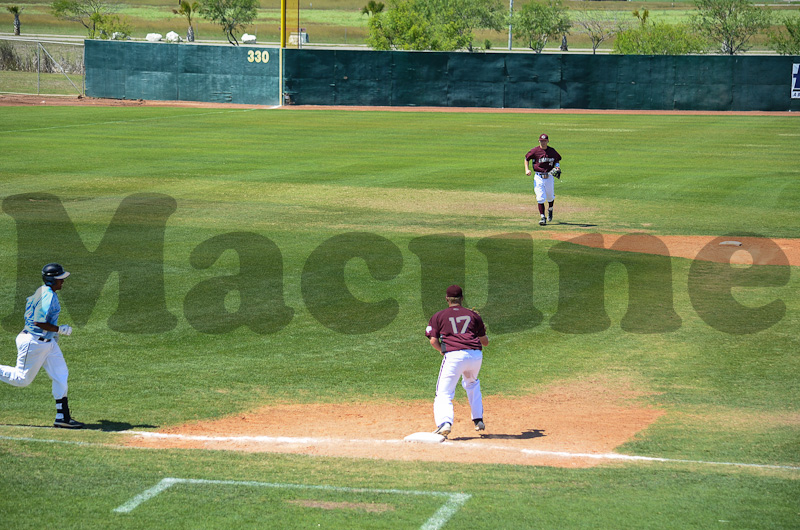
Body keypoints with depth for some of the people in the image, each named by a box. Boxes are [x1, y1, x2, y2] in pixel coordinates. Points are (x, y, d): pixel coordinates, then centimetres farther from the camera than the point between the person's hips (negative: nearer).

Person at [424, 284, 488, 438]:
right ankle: (478, 419, 28)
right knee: (472, 383, 33)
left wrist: (442, 350, 22)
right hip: (476, 355, 3)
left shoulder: (438, 316, 13)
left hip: (454, 356, -3)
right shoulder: (473, 315, 19)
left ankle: (444, 422, -29)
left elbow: (433, 341, 2)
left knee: (444, 393, -3)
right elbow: (485, 342, 22)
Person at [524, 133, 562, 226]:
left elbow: (557, 160, 20)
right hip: (538, 177, -2)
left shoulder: (552, 151, 3)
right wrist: (527, 169, -5)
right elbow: (526, 158, 8)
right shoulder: (535, 151, -5)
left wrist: (557, 166, -1)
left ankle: (550, 210, 44)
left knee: (550, 197, 13)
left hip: (549, 177, 2)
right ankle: (542, 217, -3)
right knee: (541, 198, -10)